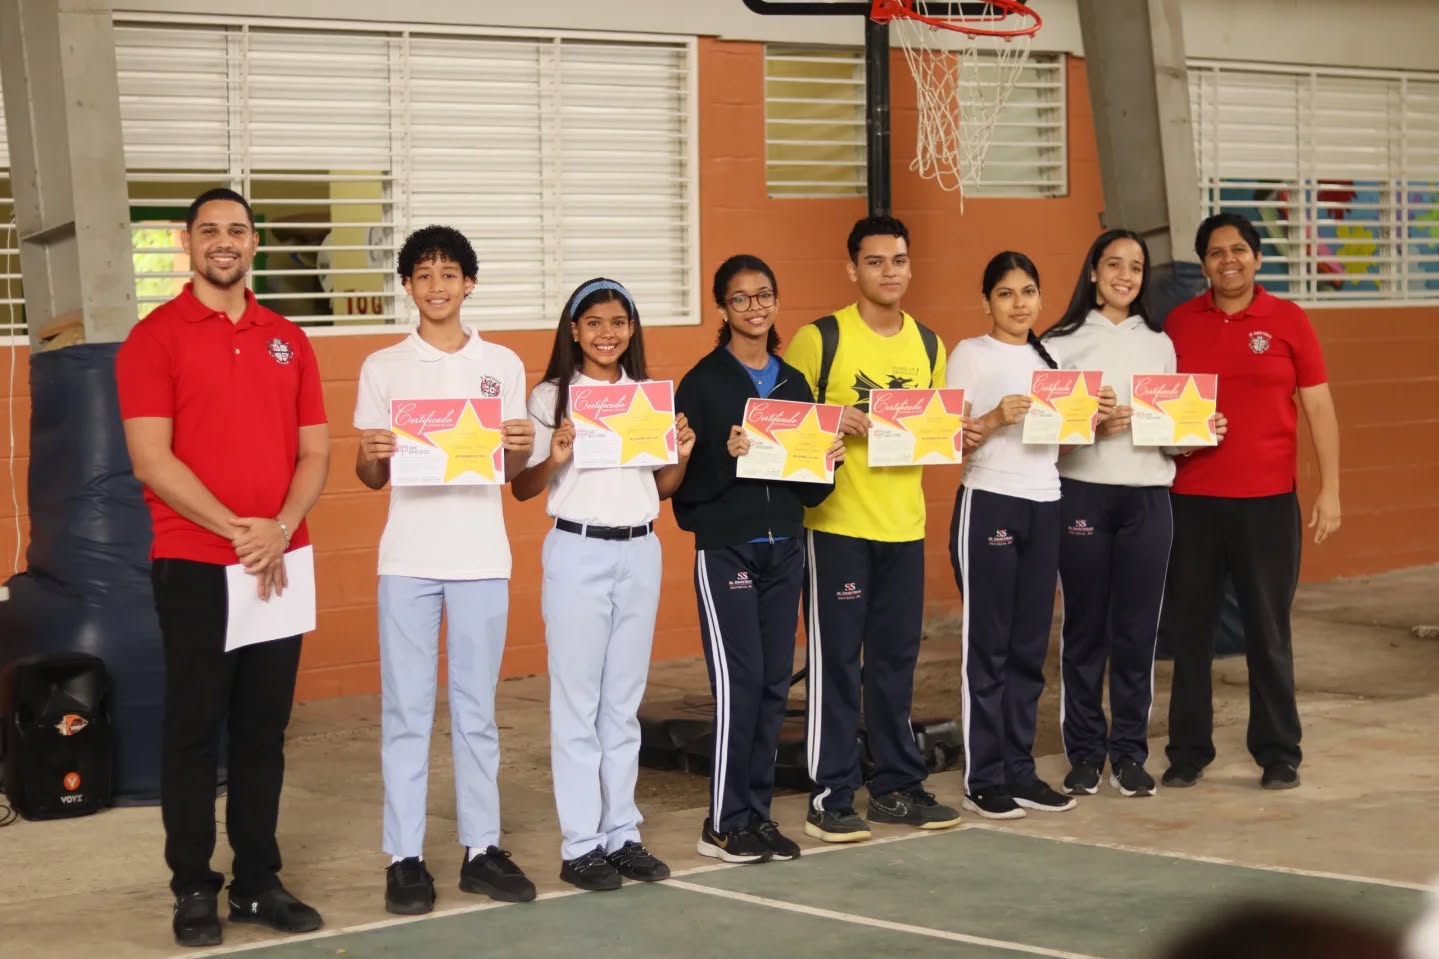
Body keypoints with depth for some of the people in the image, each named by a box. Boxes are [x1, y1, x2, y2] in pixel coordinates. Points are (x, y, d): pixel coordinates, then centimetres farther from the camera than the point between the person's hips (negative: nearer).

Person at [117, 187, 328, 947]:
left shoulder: (287, 340, 11)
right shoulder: (155, 336, -3)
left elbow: (314, 452, 8)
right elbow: (151, 460, -10)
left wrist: (280, 528, -10)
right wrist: (236, 530, -16)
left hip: (279, 564, 4)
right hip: (194, 564, -4)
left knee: (264, 729, 8)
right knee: (195, 727, 0)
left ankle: (258, 882, 16)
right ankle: (193, 889, 8)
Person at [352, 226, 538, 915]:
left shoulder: (502, 365, 8)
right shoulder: (383, 368, 5)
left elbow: (513, 471, 11)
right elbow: (369, 479, 7)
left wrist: (522, 449, -11)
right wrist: (372, 454, -15)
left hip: (482, 556, 1)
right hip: (408, 559, -1)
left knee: (476, 709, 6)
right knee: (406, 711, 0)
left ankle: (481, 848, 14)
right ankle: (405, 857, 5)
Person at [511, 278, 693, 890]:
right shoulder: (551, 396, -3)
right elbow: (523, 490, -3)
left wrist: (681, 455, -4)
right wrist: (554, 457, -21)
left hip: (640, 552, 4)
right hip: (578, 552, -4)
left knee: (624, 701, 10)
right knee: (577, 701, 0)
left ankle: (622, 833, 17)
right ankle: (580, 845, 4)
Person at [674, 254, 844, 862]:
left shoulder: (794, 384, 12)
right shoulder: (703, 382, -4)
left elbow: (811, 488, 15)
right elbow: (683, 480, -10)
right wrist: (727, 455, -26)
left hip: (784, 547, 5)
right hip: (725, 549, -5)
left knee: (774, 683, 6)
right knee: (738, 682, -8)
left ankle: (756, 813, 15)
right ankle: (724, 824, 0)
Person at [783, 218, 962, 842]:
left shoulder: (927, 345, 11)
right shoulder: (820, 339, -6)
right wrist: (831, 423, -20)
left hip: (904, 526, 5)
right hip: (836, 525, -5)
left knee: (896, 659, 11)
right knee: (835, 660, -2)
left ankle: (897, 787, 21)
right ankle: (830, 798, 4)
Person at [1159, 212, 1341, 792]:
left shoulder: (1287, 320, 0)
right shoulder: (1180, 322, 6)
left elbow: (1319, 407, 2)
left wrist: (1330, 489, -4)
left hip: (1268, 500, -2)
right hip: (1191, 501, 2)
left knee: (1268, 633, 4)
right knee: (1189, 630, 6)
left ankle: (1278, 755, 15)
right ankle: (1188, 751, 16)